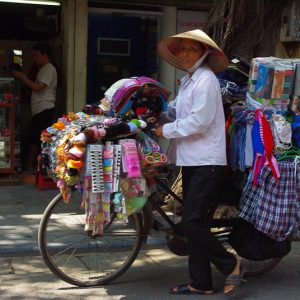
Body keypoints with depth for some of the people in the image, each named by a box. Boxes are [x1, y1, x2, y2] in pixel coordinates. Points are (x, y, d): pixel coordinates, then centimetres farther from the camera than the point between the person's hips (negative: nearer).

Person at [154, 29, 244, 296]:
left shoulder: (206, 80, -12)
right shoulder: (188, 80, 17)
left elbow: (198, 122, -19)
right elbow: (175, 111, 20)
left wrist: (166, 130, -10)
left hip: (207, 163, -9)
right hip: (191, 161, 9)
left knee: (193, 223, -12)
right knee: (194, 224, 11)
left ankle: (231, 266, 7)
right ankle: (200, 283, 20)